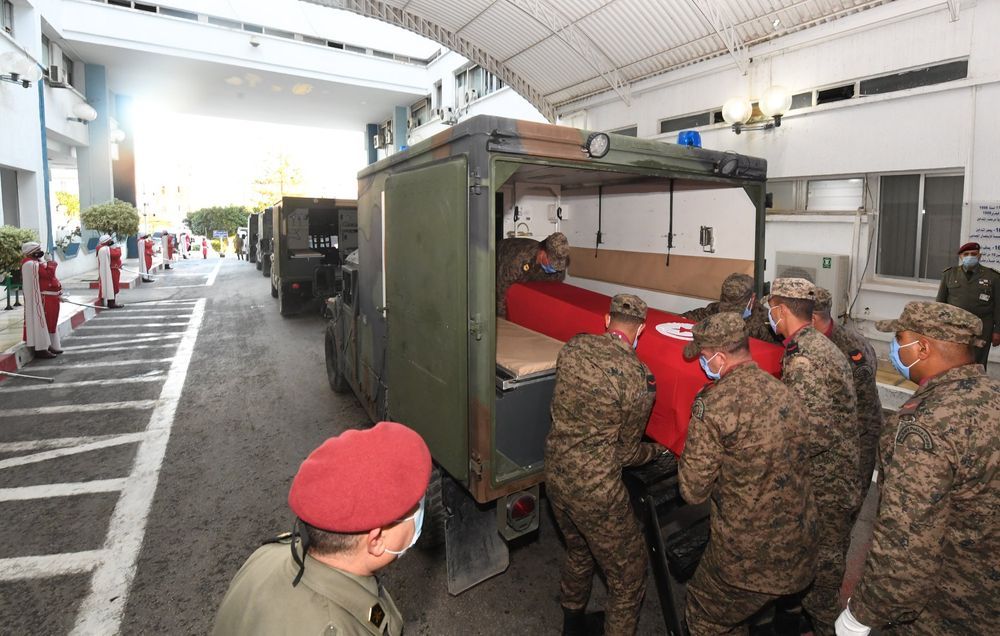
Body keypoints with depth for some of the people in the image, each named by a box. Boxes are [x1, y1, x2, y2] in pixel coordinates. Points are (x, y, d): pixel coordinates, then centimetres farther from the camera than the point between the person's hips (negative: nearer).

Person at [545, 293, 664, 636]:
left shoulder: (573, 346, -6)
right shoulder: (640, 379, -20)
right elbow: (626, 453, -8)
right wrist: (656, 450, 13)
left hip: (555, 475, 7)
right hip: (595, 490, -7)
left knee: (578, 552, 32)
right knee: (629, 576, 17)